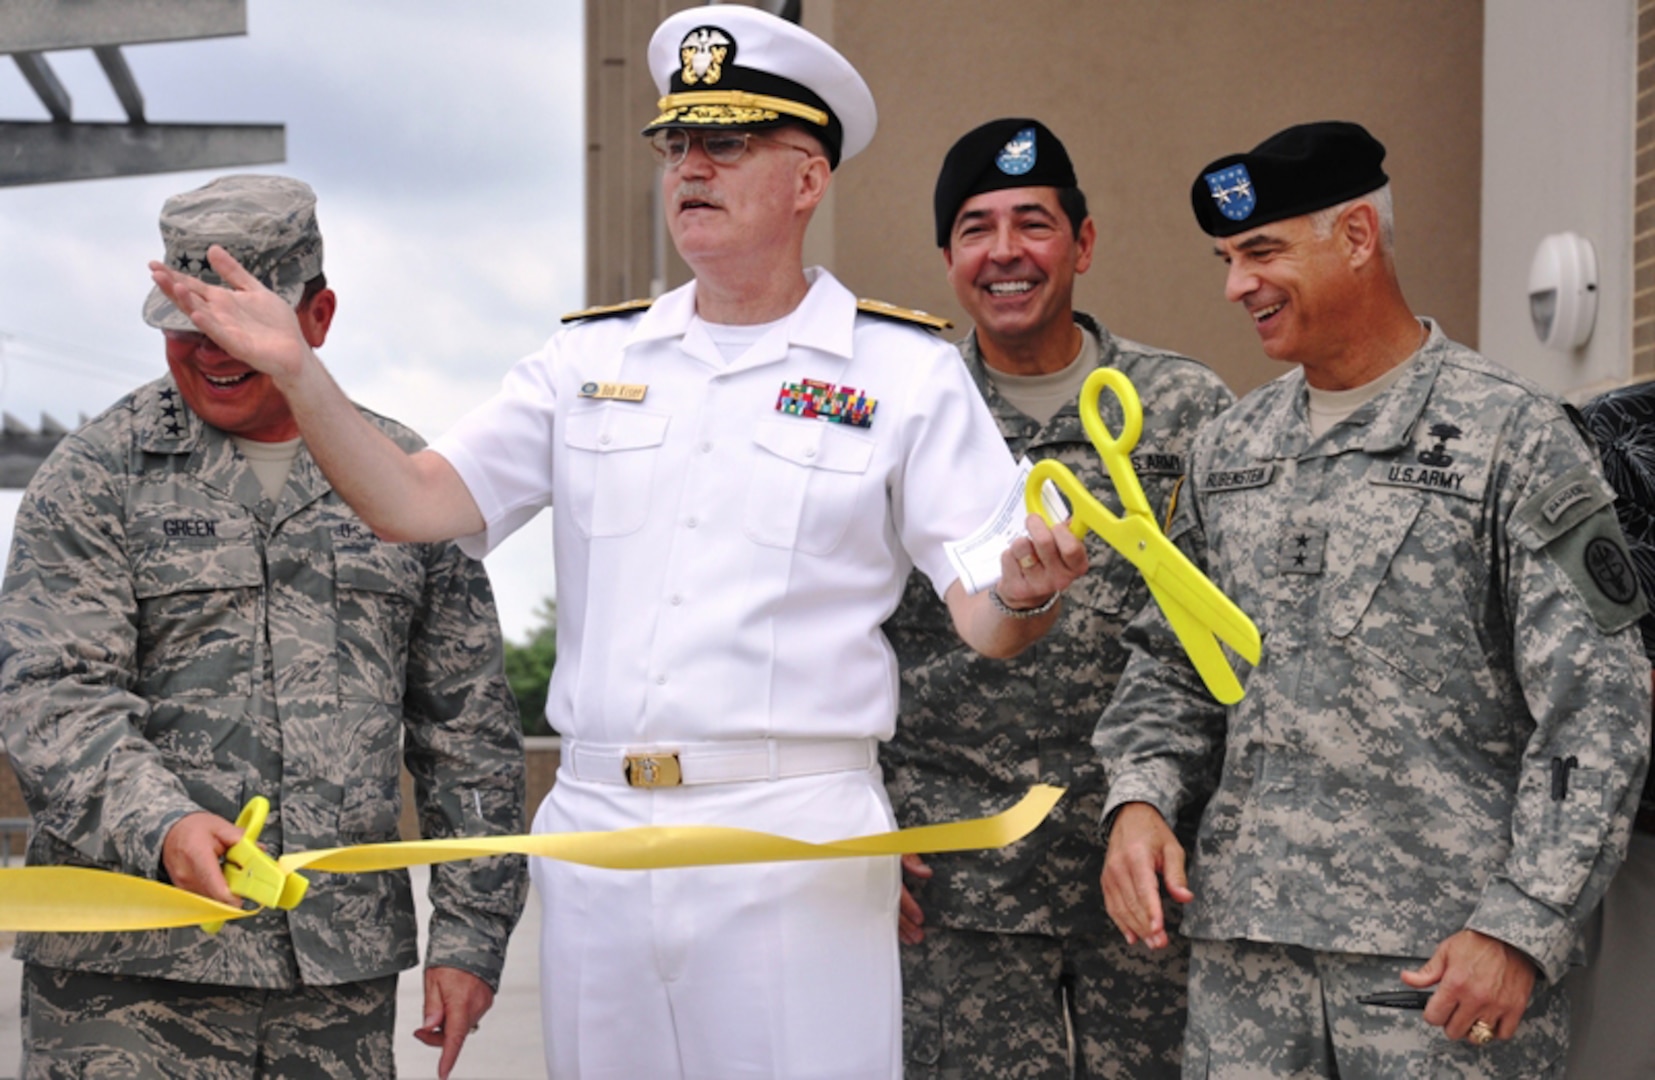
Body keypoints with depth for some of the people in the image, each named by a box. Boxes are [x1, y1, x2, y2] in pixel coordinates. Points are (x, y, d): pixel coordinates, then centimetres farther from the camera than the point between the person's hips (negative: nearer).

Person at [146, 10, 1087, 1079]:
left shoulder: (906, 369, 2)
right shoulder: (592, 359, 13)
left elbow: (984, 619, -2)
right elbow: (417, 506, 6)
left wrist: (1024, 592, -25)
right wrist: (299, 371, -6)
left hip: (796, 836, -3)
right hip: (596, 830, 4)